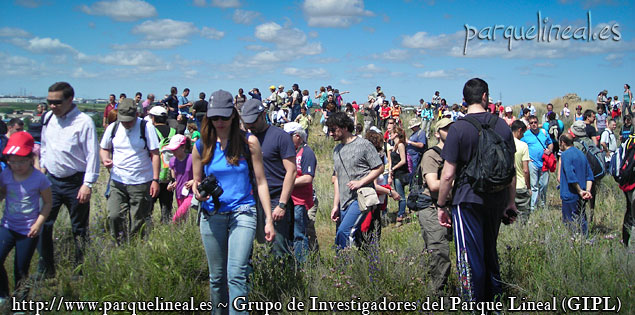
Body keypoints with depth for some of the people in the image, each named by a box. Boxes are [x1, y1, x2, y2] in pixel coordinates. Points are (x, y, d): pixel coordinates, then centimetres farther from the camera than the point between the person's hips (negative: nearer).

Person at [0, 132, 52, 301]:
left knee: (21, 269, 5)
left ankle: (20, 302, 23)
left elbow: (48, 202, -5)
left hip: (28, 230, -3)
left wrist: (38, 224, -13)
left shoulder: (39, 179, -14)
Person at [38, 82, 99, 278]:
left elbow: (92, 154, -13)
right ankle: (45, 271, 16)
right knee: (42, 224, 3)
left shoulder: (84, 122, -13)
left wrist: (88, 184, -16)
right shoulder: (48, 119, 6)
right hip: (51, 180, 5)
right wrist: (42, 168, 16)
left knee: (79, 229, 7)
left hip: (75, 183, -5)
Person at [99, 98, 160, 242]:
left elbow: (155, 155, -5)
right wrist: (105, 160, -5)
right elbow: (104, 148, 19)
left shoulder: (147, 128, -5)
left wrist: (155, 180, -11)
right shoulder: (112, 128, 5)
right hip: (117, 182, 3)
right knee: (114, 216, -9)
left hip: (141, 183, -2)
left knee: (138, 221, 3)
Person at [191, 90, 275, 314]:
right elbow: (196, 183, 12)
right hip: (211, 216, 3)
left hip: (242, 213, -3)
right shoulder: (201, 146, 3)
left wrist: (268, 220, -1)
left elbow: (260, 182, 1)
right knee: (216, 276, 11)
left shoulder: (248, 142, -2)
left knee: (237, 274, -16)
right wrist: (198, 192, -13)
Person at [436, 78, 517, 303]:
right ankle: (495, 302, 30)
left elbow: (448, 175, -11)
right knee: (490, 252, 20)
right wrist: (511, 202, 18)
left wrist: (441, 205, -1)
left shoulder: (458, 128, -10)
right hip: (497, 199, 5)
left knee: (470, 257, 2)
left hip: (468, 199, -5)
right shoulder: (502, 125, 2)